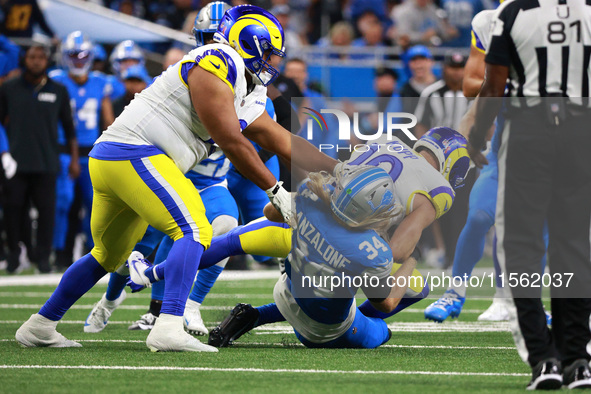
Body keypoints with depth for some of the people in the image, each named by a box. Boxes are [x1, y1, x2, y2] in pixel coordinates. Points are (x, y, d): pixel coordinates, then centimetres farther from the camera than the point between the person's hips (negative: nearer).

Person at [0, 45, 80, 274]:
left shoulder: (58, 91, 8)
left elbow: (69, 127, 12)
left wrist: (74, 158, 9)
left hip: (46, 163, 0)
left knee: (46, 211, -3)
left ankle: (43, 258, 4)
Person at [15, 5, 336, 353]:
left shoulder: (246, 98, 20)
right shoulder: (217, 64, -10)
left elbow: (282, 141, 24)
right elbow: (232, 143, -12)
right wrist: (276, 190, -6)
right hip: (133, 153, -11)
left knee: (109, 255, 23)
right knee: (194, 231, -17)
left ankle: (40, 326, 33)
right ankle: (168, 330, -29)